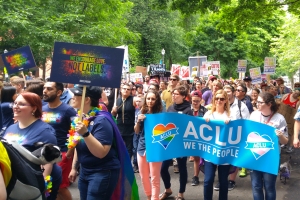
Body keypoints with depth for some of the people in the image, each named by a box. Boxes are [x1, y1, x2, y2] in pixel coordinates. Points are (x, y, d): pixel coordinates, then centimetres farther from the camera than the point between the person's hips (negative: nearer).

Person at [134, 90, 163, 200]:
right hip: (142, 147, 5)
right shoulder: (142, 113, 5)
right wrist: (138, 121, -9)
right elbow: (136, 131, 8)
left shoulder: (160, 114, -6)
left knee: (154, 178, -3)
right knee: (143, 177, 15)